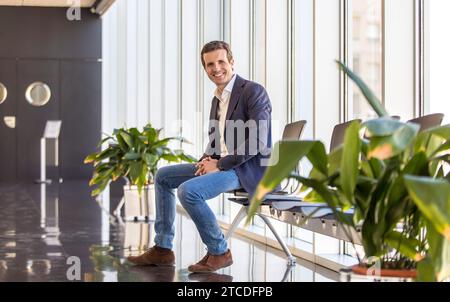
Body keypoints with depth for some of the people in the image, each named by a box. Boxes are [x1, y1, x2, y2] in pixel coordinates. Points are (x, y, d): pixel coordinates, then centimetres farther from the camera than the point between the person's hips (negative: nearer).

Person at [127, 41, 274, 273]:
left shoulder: (253, 91, -13)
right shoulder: (217, 98, 15)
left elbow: (258, 142, -21)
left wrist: (220, 163, -18)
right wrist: (208, 159, 0)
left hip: (246, 169, -9)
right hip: (220, 164, 10)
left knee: (188, 191, -28)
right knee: (163, 176, 10)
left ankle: (219, 252, -10)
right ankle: (162, 249, 12)